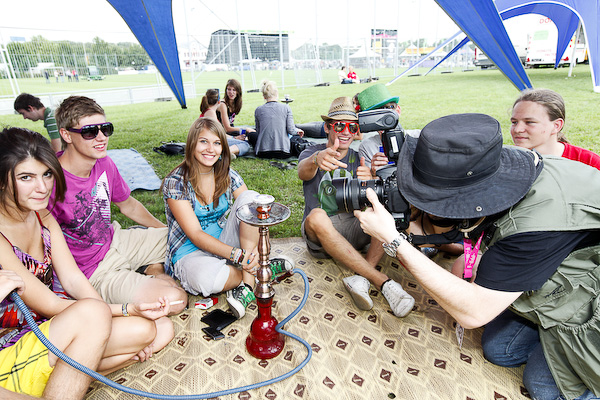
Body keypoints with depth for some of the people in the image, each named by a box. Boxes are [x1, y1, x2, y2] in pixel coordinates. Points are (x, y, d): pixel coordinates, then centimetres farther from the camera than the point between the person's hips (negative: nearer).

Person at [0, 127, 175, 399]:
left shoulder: (42, 216, 0)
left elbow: (74, 281, -3)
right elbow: (49, 305, -21)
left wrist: (127, 339, -11)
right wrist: (128, 310, -24)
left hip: (46, 329, 6)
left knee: (160, 329, -11)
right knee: (92, 311, -34)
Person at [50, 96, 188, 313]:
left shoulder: (104, 164, -6)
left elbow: (128, 205, 12)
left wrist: (167, 232, 14)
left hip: (116, 241, 7)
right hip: (93, 271, -7)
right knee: (175, 300, -24)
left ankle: (156, 268, 14)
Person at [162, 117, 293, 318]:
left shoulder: (228, 176, -1)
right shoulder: (176, 182, -14)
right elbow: (195, 235, -19)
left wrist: (254, 250, -28)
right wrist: (237, 254, -32)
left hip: (225, 244, 4)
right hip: (191, 253, -4)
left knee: (250, 196, -20)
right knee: (205, 278, -41)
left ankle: (247, 284, -26)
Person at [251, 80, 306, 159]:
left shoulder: (258, 110, 2)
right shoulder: (286, 107, -2)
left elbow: (258, 132, 12)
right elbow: (291, 130, -6)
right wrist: (297, 130, 18)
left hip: (263, 153, -1)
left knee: (251, 135, 31)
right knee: (297, 137, 33)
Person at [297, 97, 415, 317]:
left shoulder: (358, 159, 9)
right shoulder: (311, 153, 2)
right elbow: (303, 172, -25)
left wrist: (370, 181, -31)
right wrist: (316, 160, -49)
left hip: (353, 228, 3)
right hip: (320, 233, -2)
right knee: (317, 216, -36)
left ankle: (361, 278, -32)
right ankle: (383, 282, -33)